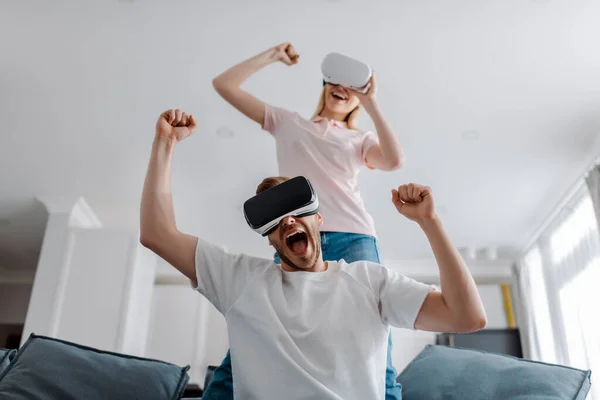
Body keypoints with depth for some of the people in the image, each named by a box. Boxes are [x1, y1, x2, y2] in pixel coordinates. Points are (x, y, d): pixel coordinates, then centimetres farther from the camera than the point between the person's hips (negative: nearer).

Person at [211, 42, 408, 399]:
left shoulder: (361, 140, 24)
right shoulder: (288, 123, 24)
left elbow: (395, 160, 0)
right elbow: (224, 85, 22)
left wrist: (372, 103, 5)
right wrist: (273, 55, 20)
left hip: (354, 239, 1)